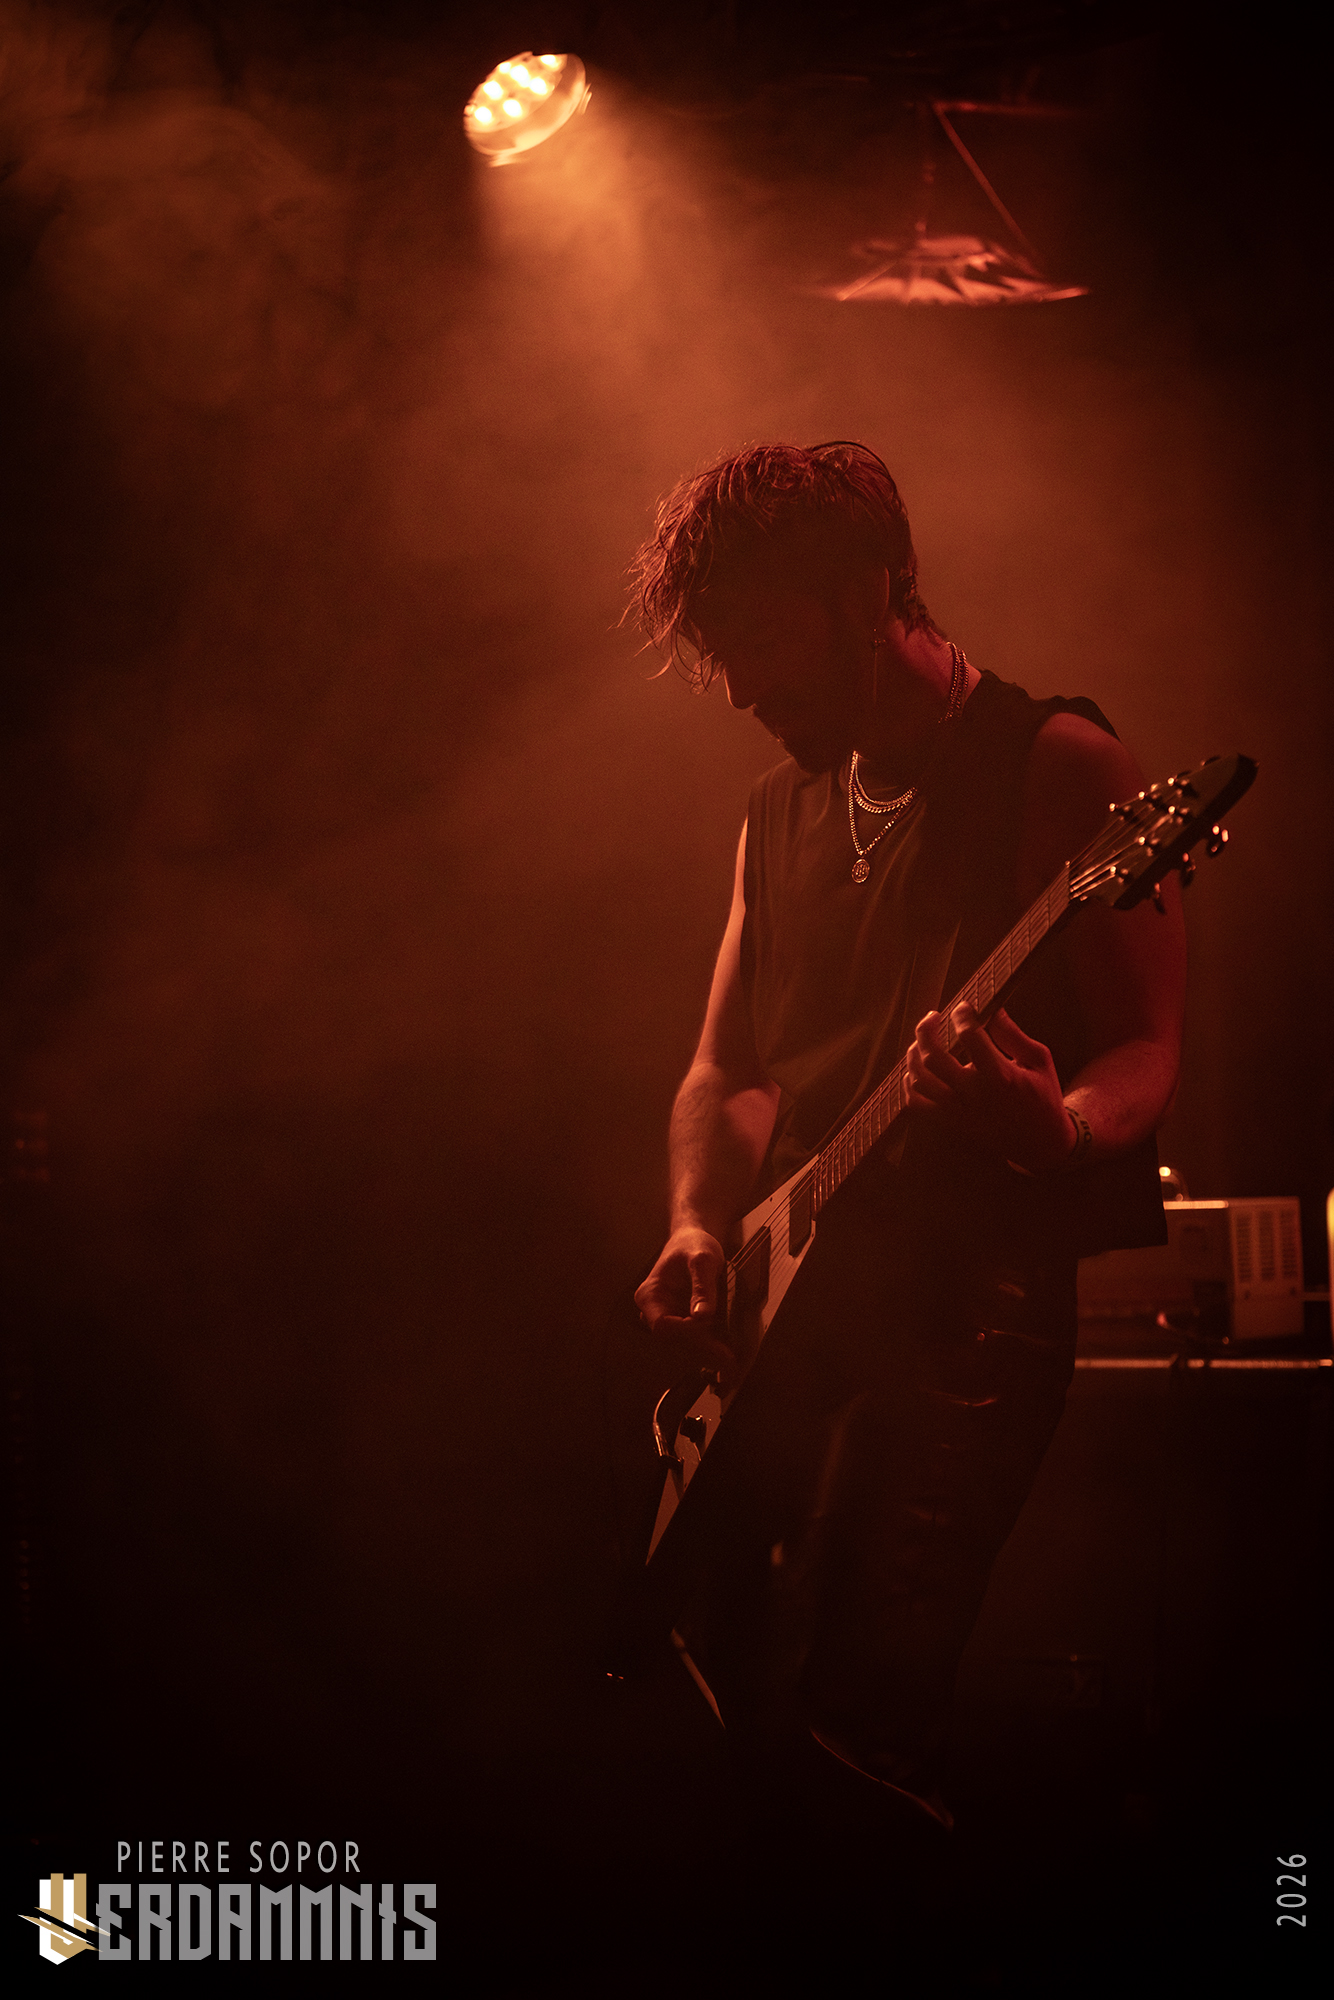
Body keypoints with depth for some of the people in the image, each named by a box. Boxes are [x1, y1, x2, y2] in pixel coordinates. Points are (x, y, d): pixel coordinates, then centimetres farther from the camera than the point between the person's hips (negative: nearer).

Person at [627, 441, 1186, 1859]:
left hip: (971, 1301, -7)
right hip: (783, 1314, 7)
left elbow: (1148, 1048, -8)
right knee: (696, 1679, 4)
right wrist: (699, 1230, 2)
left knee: (850, 1725, -19)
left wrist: (1055, 1129, -30)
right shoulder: (782, 812, 18)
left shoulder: (1057, 768, -3)